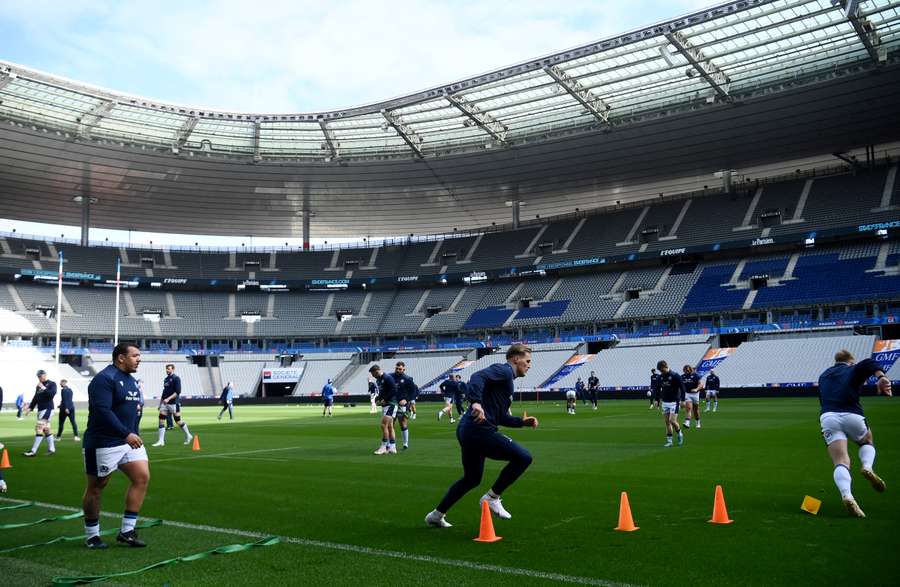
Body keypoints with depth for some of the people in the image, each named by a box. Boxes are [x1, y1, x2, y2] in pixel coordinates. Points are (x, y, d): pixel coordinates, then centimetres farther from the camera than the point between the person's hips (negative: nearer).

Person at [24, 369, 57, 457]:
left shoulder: (52, 384, -4)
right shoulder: (38, 386, 16)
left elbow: (52, 394, -19)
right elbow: (35, 398, 20)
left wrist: (43, 388, -20)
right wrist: (30, 408, 12)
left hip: (47, 409, -7)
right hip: (40, 410, 8)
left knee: (39, 428, -13)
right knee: (46, 429, 8)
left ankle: (33, 451, -13)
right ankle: (51, 449, 13)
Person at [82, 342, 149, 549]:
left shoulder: (130, 380, 13)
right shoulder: (104, 378, -15)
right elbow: (102, 411, -25)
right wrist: (126, 435, -28)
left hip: (130, 439, 8)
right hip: (104, 443, -8)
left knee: (142, 477, -4)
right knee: (97, 486, 6)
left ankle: (127, 531, 3)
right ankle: (92, 535, 22)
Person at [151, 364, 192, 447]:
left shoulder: (176, 378, -8)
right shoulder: (165, 379, 14)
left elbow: (178, 392, -15)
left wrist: (168, 399, -23)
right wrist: (160, 403, 20)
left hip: (173, 403, -7)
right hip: (164, 403, 7)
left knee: (178, 421, 1)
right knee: (161, 419, -4)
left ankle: (188, 436, 19)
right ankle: (161, 441, 0)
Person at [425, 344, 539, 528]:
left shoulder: (507, 379, 26)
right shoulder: (503, 370, -4)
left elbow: (500, 417, 29)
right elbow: (478, 377, -24)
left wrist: (522, 422, 22)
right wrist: (476, 402, -37)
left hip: (467, 430, 11)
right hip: (479, 430, -11)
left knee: (472, 479, 24)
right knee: (523, 457, -8)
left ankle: (437, 515, 32)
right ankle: (492, 498, 2)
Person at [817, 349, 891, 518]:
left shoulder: (823, 376, 28)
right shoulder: (853, 370, 14)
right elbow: (869, 363, -10)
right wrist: (881, 377, -27)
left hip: (827, 417, 2)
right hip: (851, 415, -2)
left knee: (841, 463, -6)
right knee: (867, 442, 30)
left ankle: (847, 496, -32)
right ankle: (867, 467, -1)